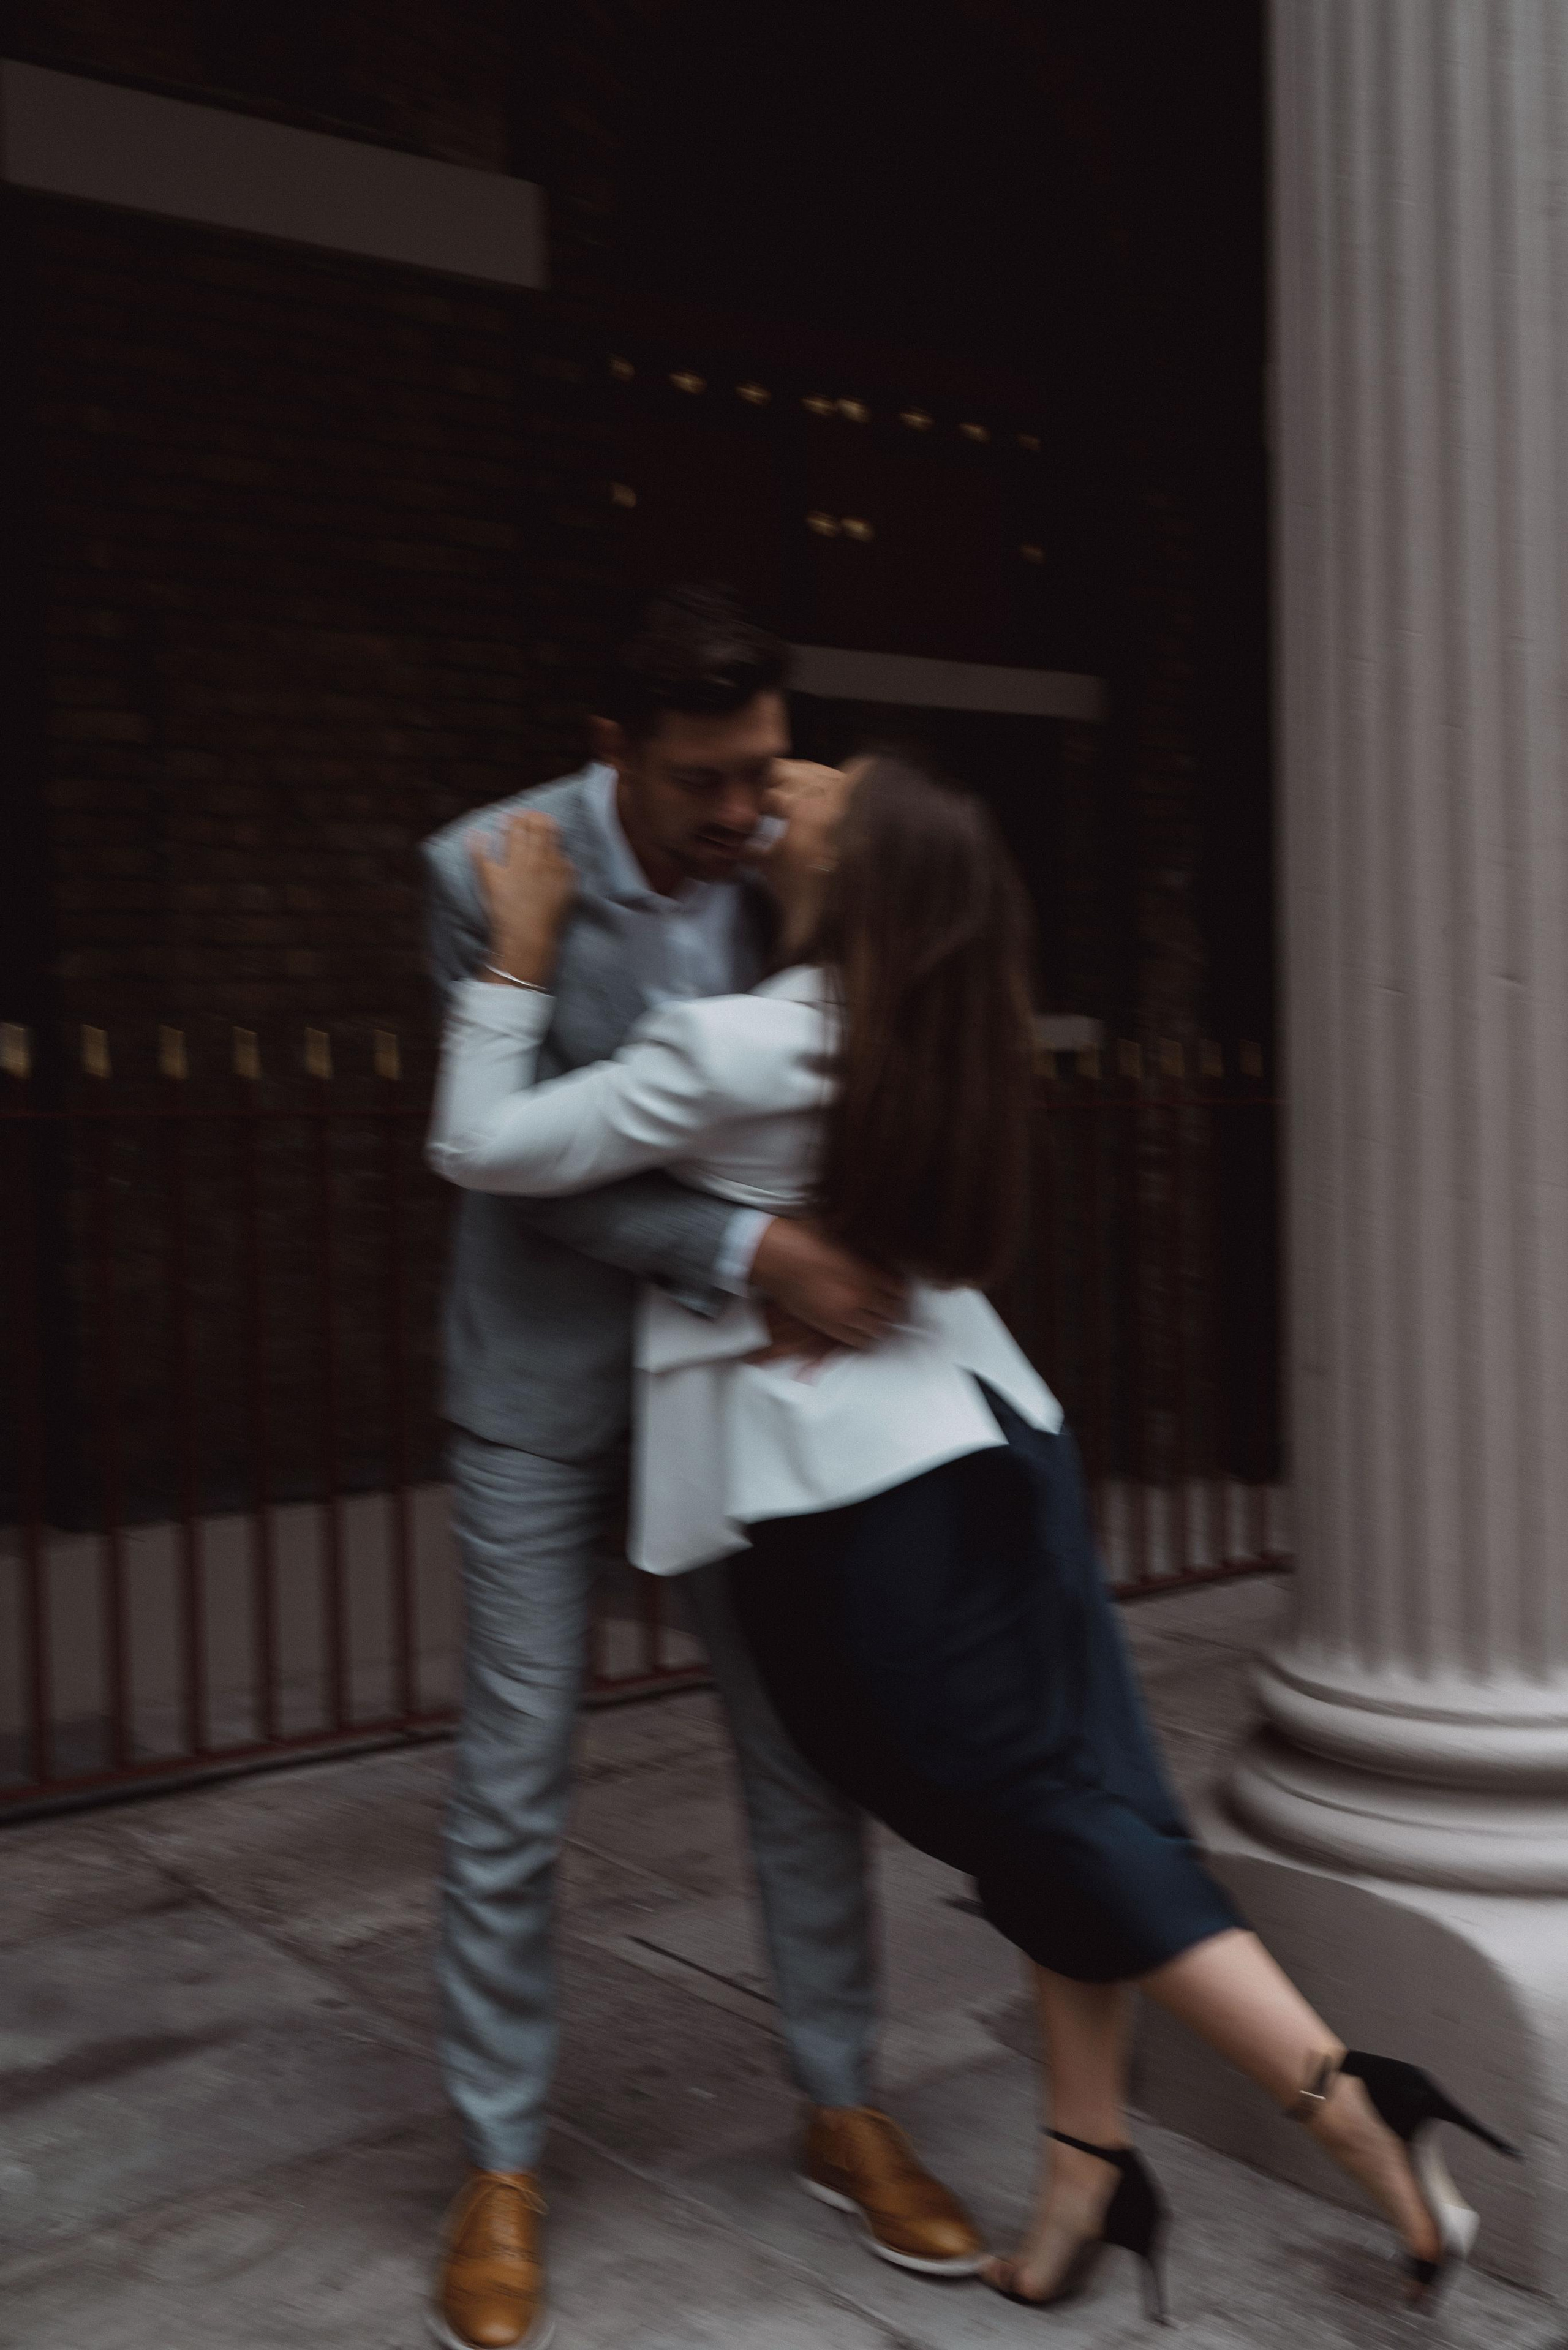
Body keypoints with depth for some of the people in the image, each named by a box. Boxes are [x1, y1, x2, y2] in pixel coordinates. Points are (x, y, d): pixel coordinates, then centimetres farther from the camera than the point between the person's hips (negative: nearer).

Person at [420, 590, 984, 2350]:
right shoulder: (491, 871, -17)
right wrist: (749, 1249, -30)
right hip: (547, 1379, -3)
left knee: (805, 1745, 9)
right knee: (512, 1786, 2)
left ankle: (843, 2110, 28)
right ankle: (500, 2171, 20)